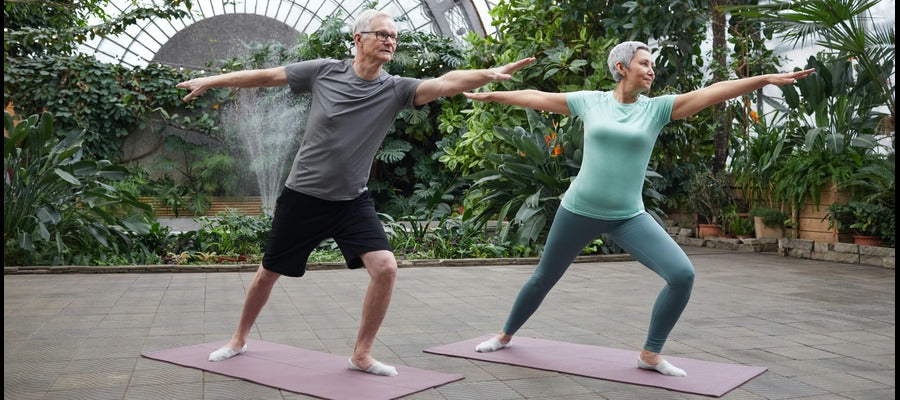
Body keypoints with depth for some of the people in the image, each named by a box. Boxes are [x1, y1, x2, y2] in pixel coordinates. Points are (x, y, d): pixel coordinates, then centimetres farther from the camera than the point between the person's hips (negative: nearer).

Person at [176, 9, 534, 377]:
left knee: (386, 268, -17)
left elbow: (446, 83, -25)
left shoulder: (394, 89, -9)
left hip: (352, 201, 1)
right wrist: (211, 81, 8)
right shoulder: (324, 71, -9)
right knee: (268, 273, 12)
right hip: (302, 196, -1)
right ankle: (239, 340, 39)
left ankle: (361, 355, 2)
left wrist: (490, 73, -41)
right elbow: (268, 76, 1)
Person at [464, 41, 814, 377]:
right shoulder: (591, 101, -1)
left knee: (683, 275, -16)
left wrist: (767, 78, -17)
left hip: (628, 217, 1)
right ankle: (505, 335, 39)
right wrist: (490, 95, 17)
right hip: (579, 211, -1)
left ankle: (650, 354, 3)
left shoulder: (657, 107, 0)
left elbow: (712, 92, -10)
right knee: (544, 278, 14)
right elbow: (537, 98, 9)